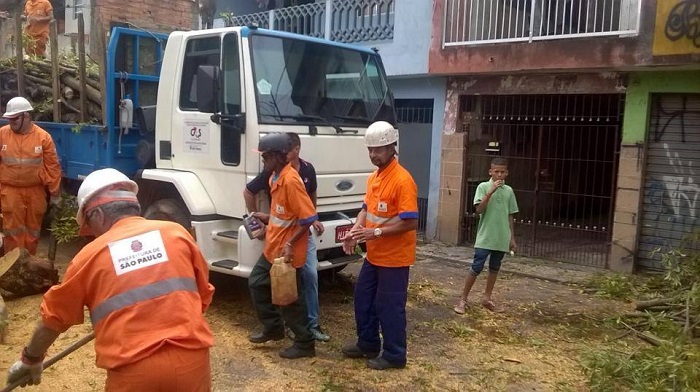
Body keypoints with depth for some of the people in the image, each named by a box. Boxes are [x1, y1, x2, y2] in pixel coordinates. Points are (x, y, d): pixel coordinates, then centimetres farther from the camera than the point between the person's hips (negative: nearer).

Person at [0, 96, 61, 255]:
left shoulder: (43, 136, -6)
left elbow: (52, 167, -2)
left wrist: (55, 193, 0)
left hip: (35, 190, 0)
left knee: (33, 229, 12)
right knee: (13, 229, 2)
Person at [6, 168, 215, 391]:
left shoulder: (90, 254, 5)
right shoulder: (176, 232, 6)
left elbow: (54, 317, 16)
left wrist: (31, 359, 33)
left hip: (134, 369, -1)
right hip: (191, 358, 2)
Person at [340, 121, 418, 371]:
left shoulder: (402, 180, -20)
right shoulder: (373, 177, 7)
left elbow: (410, 222, -23)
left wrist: (376, 232, -27)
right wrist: (355, 231, -2)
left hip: (394, 258, -9)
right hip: (373, 255, 9)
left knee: (389, 307, 3)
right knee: (363, 299, 18)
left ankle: (394, 356, 20)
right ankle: (368, 344, 36)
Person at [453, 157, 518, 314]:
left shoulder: (509, 191, 7)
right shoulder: (483, 187, -6)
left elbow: (509, 216, 11)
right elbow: (479, 210, -17)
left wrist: (512, 238, 11)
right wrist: (490, 192, -24)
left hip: (501, 239, 5)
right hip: (485, 238, -4)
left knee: (494, 268, 13)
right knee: (476, 268, -5)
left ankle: (486, 298, 26)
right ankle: (463, 299, 5)